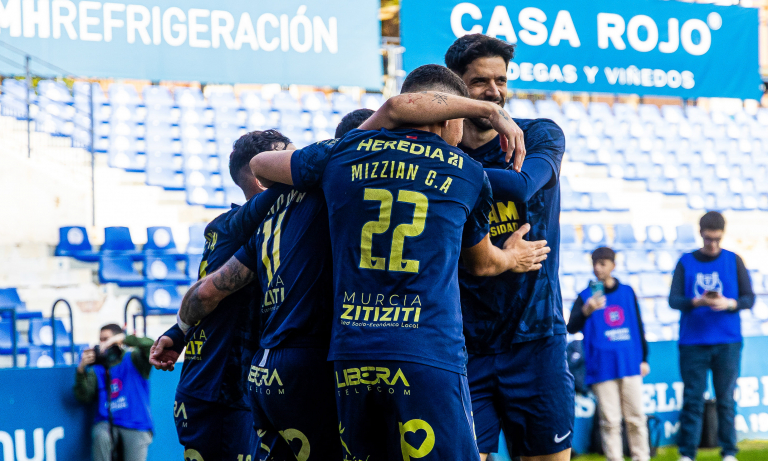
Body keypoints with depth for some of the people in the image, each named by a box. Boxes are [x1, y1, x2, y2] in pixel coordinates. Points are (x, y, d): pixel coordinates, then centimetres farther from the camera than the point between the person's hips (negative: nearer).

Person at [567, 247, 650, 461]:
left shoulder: (627, 292, 10)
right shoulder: (586, 296, 1)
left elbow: (638, 326, 17)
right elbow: (572, 328, -10)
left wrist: (643, 359, 15)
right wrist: (586, 311, -30)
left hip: (630, 364, 2)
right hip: (602, 369, -2)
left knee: (636, 418, 4)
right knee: (610, 421, -2)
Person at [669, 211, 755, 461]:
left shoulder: (734, 261, 6)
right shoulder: (686, 262, 6)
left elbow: (749, 298, 4)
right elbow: (674, 300, 0)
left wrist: (729, 303, -16)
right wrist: (697, 302, -19)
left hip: (727, 343, 0)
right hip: (693, 342, 0)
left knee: (726, 400, 2)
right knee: (692, 400, -1)